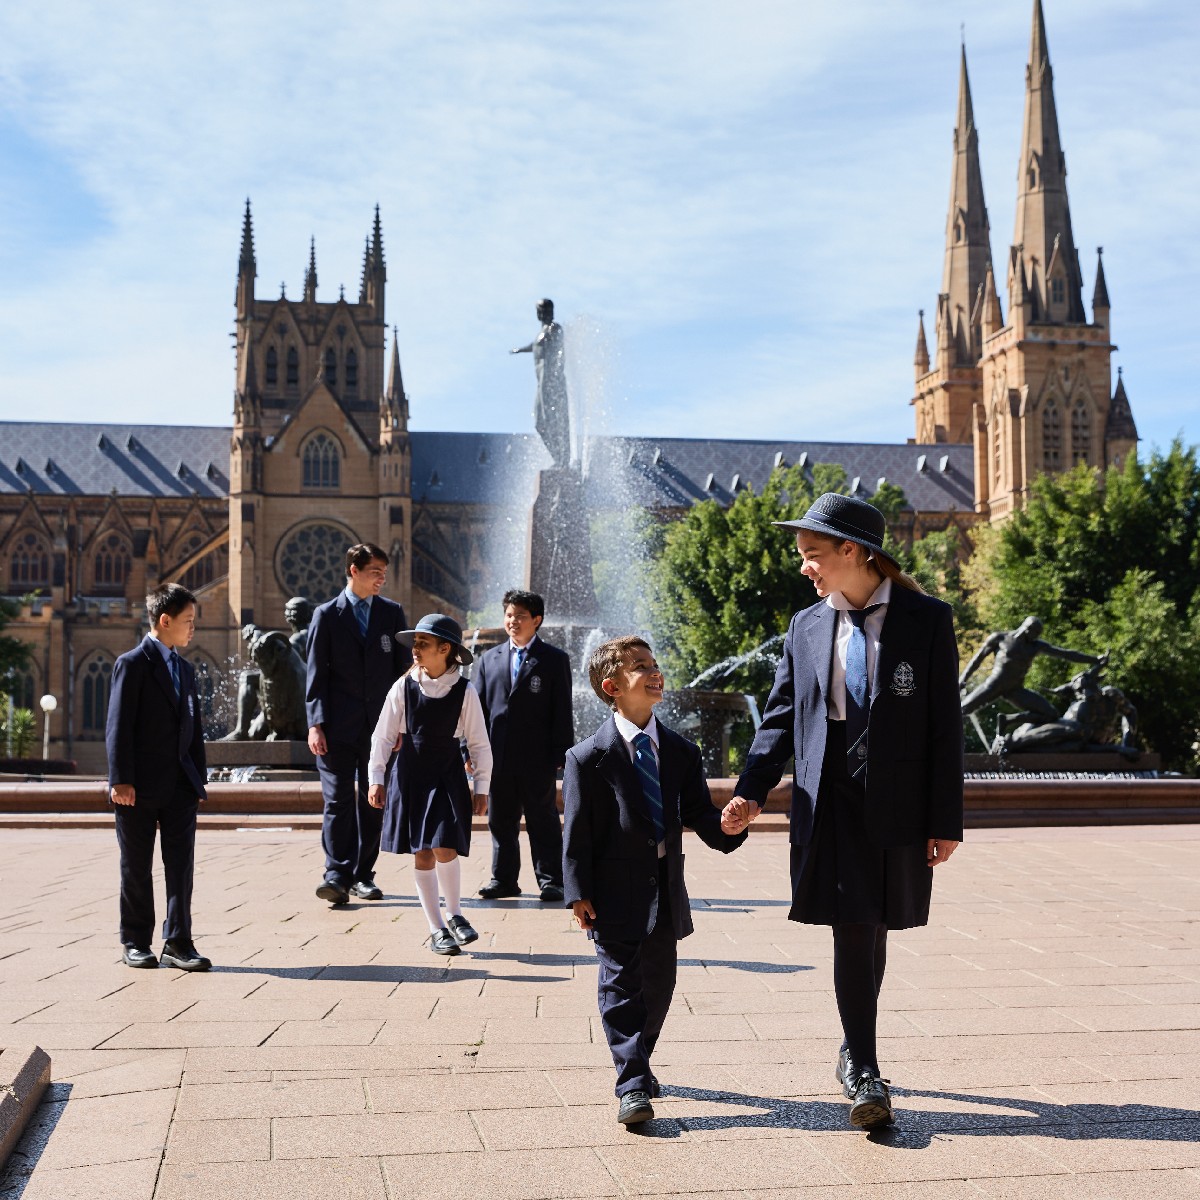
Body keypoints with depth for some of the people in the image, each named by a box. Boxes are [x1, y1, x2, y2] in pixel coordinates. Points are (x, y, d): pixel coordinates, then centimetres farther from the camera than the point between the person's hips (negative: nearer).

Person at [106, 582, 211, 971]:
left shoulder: (185, 669, 15)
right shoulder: (132, 664, -6)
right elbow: (118, 726, -11)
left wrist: (198, 781, 12)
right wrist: (121, 779, -16)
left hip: (180, 786, 6)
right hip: (140, 788, -6)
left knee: (181, 865, 2)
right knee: (136, 868, 6)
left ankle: (177, 943, 6)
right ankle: (135, 942, 17)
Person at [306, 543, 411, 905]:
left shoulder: (392, 612, 8)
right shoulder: (326, 615, 2)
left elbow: (403, 669, 10)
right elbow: (316, 674, 0)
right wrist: (315, 723, -9)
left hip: (379, 725, 3)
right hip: (338, 726, -2)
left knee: (372, 802, 7)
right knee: (338, 800, -7)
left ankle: (362, 875, 15)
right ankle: (337, 875, -5)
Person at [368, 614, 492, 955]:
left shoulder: (464, 692, -4)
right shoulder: (403, 687, -2)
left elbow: (479, 744, 2)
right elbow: (383, 735, 2)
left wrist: (481, 788, 0)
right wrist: (377, 778, -3)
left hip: (447, 776, -1)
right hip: (410, 774, 2)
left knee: (444, 847, -14)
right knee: (421, 854, 4)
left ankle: (454, 914, 11)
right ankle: (436, 928, 15)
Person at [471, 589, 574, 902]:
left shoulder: (554, 660, 2)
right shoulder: (489, 659, 12)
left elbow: (562, 712, -1)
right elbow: (476, 707, 11)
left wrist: (561, 754, -7)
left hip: (537, 758, -3)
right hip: (498, 757, 4)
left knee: (543, 821, 3)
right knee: (501, 821, 10)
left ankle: (551, 881, 10)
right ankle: (503, 879, 20)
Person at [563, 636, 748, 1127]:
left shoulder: (681, 751, 7)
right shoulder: (588, 758, -8)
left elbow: (698, 814, 5)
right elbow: (577, 832, -8)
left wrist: (725, 828, -17)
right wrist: (579, 893, -12)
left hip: (666, 891, 5)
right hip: (615, 892, -5)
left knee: (658, 985, 14)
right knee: (621, 987, -1)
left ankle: (638, 1062, 35)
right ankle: (633, 1085, 4)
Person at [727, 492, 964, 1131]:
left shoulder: (927, 620, -1)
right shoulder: (806, 627, 8)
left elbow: (945, 725, -2)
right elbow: (781, 716, 10)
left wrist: (945, 819, -5)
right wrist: (752, 789, -5)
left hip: (898, 802, -1)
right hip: (830, 797, 1)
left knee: (874, 931, 9)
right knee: (853, 930, -5)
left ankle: (854, 1051, 30)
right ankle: (865, 1073, 5)